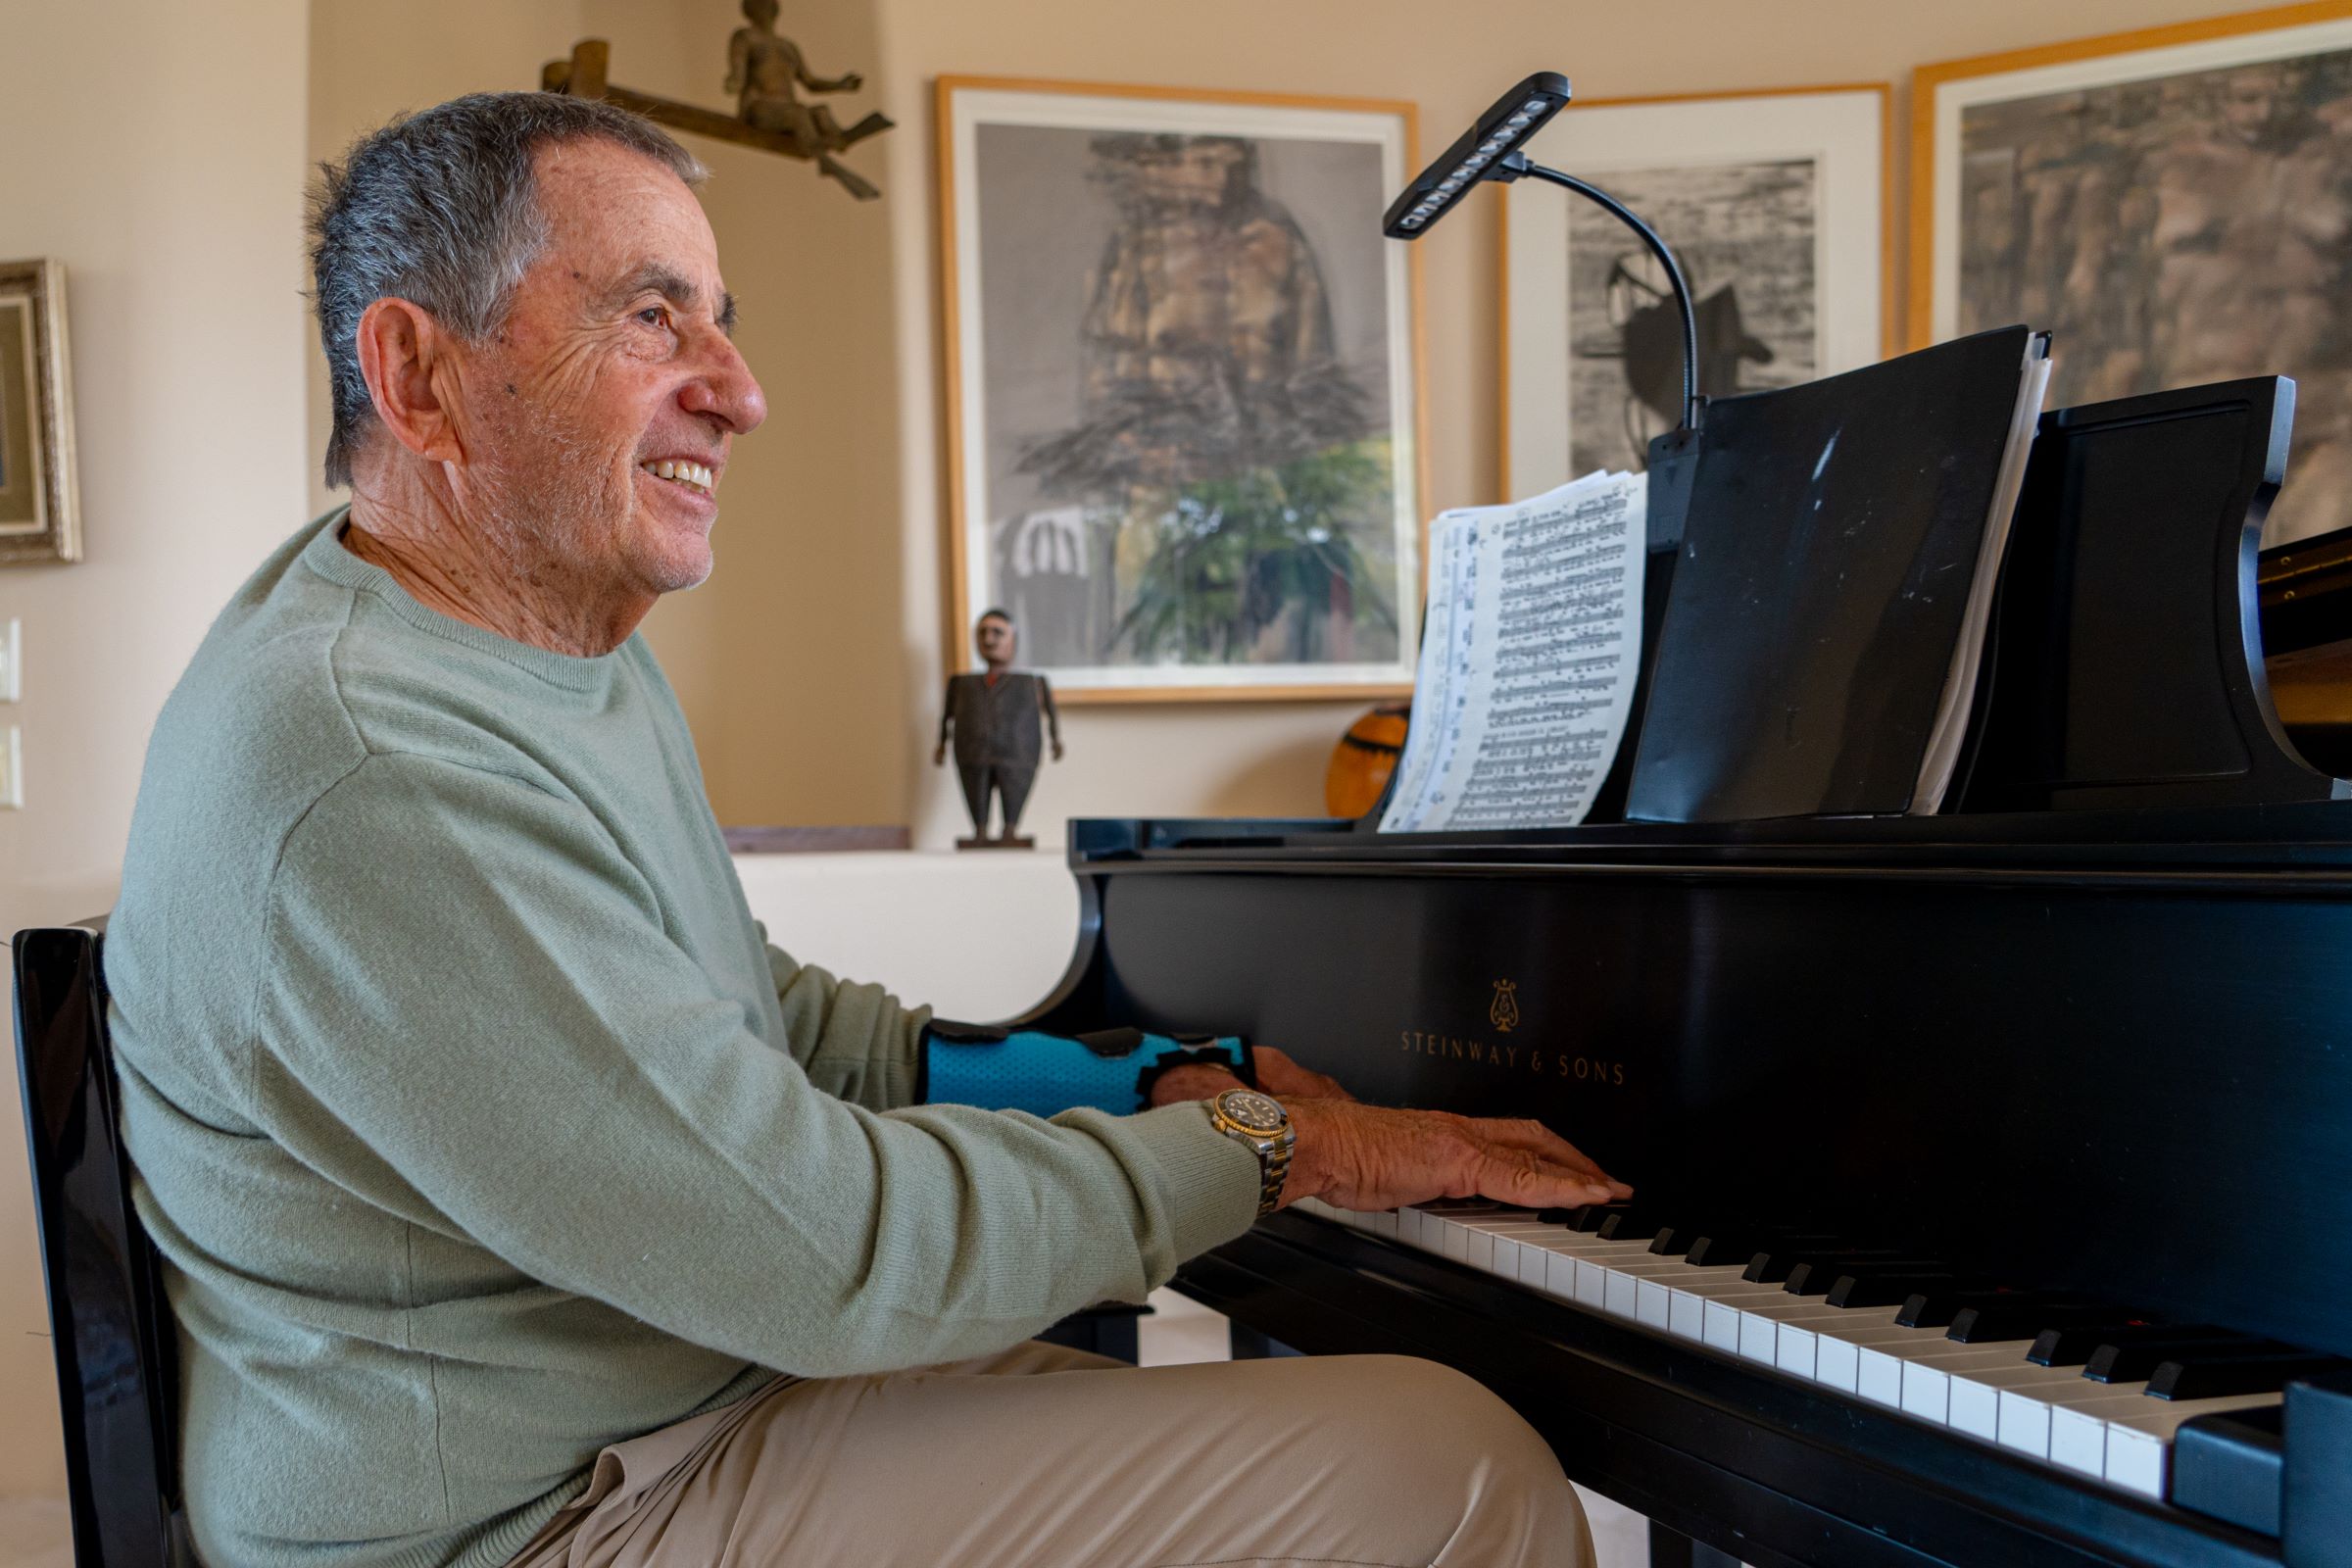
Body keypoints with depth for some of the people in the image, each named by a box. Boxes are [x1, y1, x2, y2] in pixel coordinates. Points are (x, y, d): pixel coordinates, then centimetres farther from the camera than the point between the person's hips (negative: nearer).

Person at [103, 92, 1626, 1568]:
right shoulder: (364, 779, -26)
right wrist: (1250, 1147, -13)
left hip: (724, 1379, 10)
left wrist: (1094, 1089, 2)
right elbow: (829, 1254, -26)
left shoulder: (577, 653, 8)